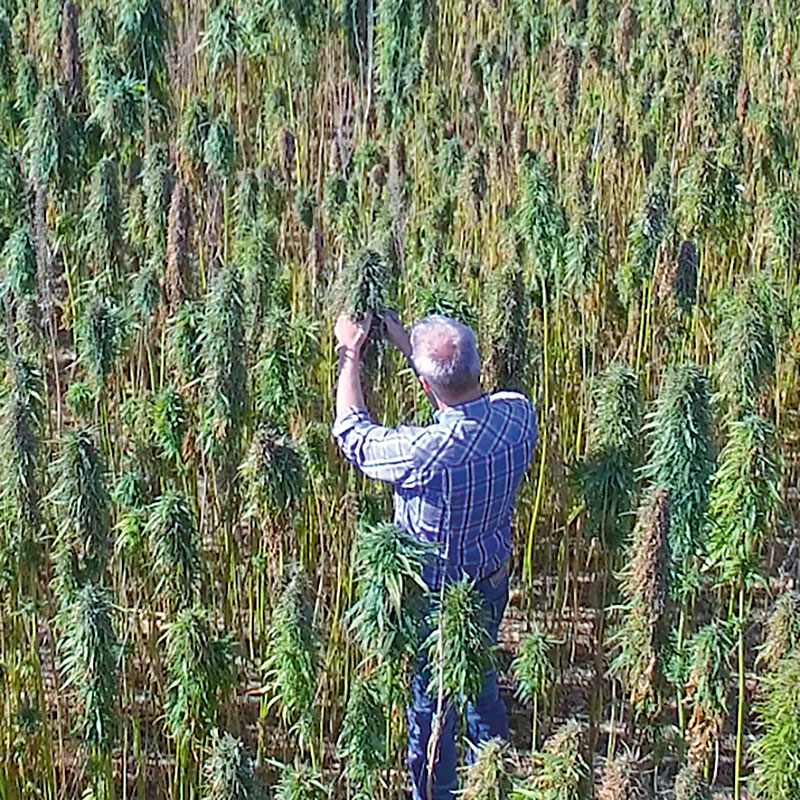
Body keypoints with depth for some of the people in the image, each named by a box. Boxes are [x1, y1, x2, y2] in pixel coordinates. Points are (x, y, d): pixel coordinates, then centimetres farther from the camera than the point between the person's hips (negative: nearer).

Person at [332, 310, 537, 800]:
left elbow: (352, 434, -18)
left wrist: (350, 355, -7)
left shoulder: (425, 452, -38)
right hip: (494, 578, 6)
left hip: (436, 596, -6)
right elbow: (470, 396, 3)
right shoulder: (519, 413, -21)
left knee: (431, 703, 17)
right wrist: (409, 345, 7)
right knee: (482, 681, 29)